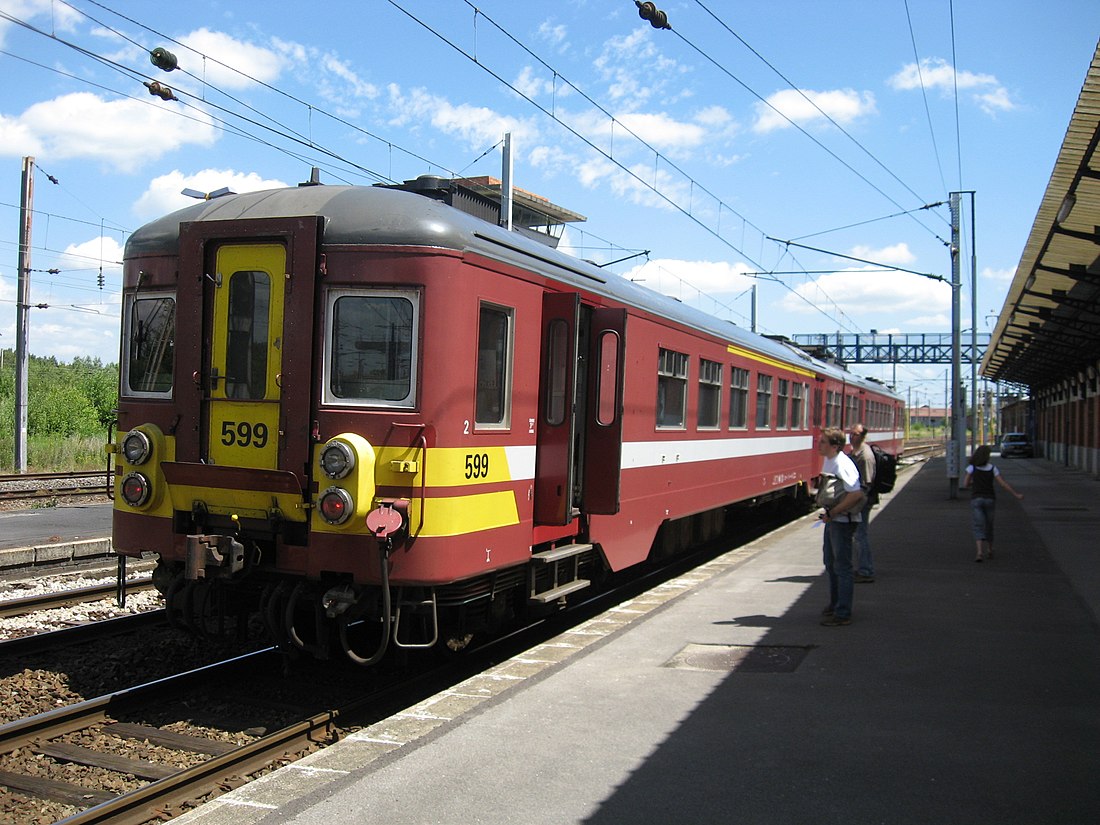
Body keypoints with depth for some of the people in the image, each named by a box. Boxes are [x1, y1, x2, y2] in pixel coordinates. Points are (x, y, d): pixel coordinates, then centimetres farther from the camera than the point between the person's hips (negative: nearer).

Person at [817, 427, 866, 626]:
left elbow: (856, 494, -31)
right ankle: (835, 604, 35)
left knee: (842, 566, -3)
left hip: (843, 521, -10)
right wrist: (829, 513, 10)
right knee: (830, 562, 20)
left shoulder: (842, 465, -23)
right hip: (832, 519, 10)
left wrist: (832, 513, -24)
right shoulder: (828, 460, 7)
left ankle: (843, 614, 4)